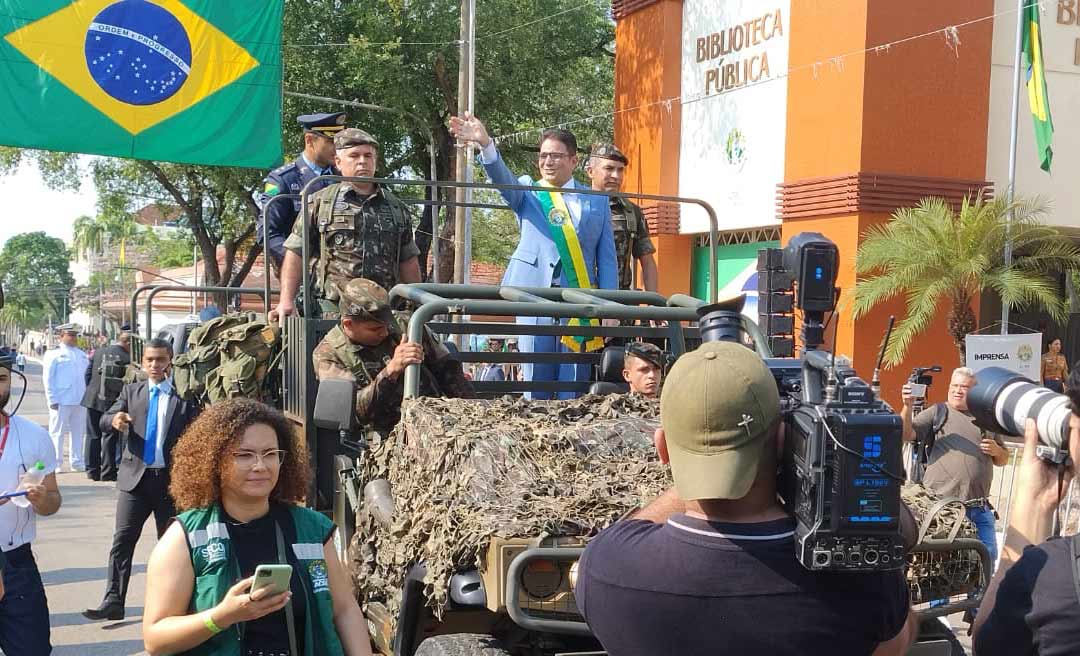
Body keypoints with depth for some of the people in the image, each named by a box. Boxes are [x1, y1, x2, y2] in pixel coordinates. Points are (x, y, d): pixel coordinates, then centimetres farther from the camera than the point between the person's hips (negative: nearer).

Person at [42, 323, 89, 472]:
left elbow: (88, 375, 19)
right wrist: (53, 400, -11)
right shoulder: (54, 354, 0)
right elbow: (48, 379, -4)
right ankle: (55, 463, 6)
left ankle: (76, 462, 16)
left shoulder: (82, 355, 15)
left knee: (78, 432, 9)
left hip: (80, 401, 5)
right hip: (61, 401, -5)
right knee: (57, 433, 0)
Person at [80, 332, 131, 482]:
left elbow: (88, 374, 6)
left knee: (93, 436, 12)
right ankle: (107, 472, 6)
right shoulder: (127, 358, -11)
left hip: (92, 400, 4)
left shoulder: (98, 352, 3)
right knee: (109, 437, 4)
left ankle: (92, 470, 14)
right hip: (113, 402, -4)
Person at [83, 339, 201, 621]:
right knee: (122, 539, -5)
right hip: (135, 477, 2)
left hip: (172, 479, -2)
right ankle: (113, 601, -3)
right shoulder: (131, 391, 10)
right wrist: (114, 419, -25)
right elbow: (104, 420, -1)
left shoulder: (185, 395, 0)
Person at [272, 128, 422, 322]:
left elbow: (408, 262, 20)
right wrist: (286, 301, -6)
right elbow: (295, 254, 3)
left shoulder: (396, 207, 17)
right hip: (334, 309, -3)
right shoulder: (320, 203, 7)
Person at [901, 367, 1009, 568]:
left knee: (988, 555, 3)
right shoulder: (937, 412, 7)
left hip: (979, 508, 4)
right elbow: (906, 435, -7)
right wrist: (907, 407, -23)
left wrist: (997, 451, 2)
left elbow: (1003, 460, 26)